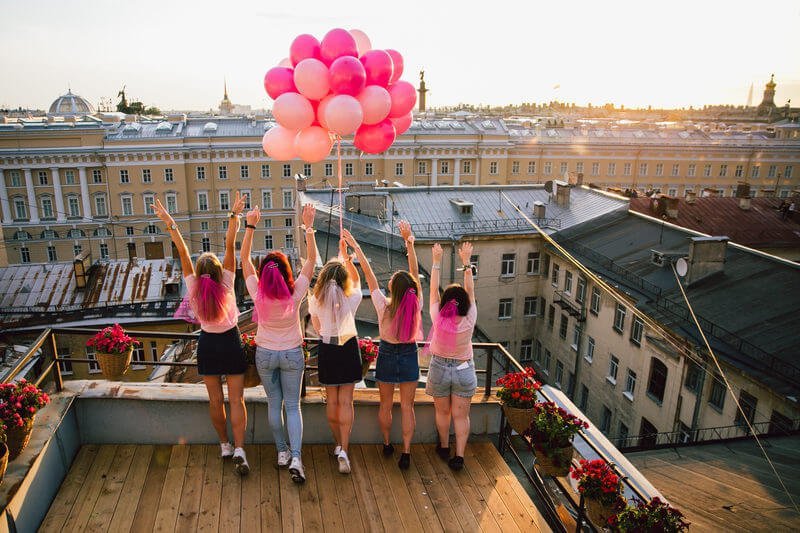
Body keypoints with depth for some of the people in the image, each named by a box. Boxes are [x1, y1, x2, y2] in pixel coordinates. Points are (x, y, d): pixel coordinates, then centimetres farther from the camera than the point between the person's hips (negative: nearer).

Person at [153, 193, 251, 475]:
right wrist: (234, 216, -24)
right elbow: (230, 247, -21)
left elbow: (183, 253, -12)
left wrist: (169, 223, -11)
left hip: (208, 345, 2)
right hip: (231, 343, -2)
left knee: (215, 400, 13)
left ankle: (224, 445, 27)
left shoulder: (193, 289, -13)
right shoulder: (226, 285, -17)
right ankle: (239, 450, -7)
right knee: (236, 400, 2)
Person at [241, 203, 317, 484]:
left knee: (274, 404, 16)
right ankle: (295, 457, -3)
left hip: (265, 355, 1)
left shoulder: (257, 294, -17)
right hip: (292, 355, -1)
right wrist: (308, 226, -16)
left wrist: (250, 226, -12)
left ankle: (282, 451, 27)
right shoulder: (295, 294, -19)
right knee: (293, 406, 7)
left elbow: (244, 258, -9)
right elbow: (312, 258, -13)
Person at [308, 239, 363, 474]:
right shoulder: (351, 299, -13)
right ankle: (344, 449, -6)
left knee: (332, 400, 15)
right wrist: (345, 254, 12)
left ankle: (338, 444, 27)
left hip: (326, 349, 2)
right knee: (346, 401, 3)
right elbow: (356, 279, 9)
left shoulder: (315, 300, -9)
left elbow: (317, 327, 8)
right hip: (348, 349, -1)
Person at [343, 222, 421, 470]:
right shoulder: (416, 305, -18)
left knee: (385, 405, 18)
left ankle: (387, 443, 35)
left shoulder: (384, 306, -22)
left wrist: (356, 247, -13)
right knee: (407, 406, 10)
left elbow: (369, 274, -18)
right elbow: (415, 271, -15)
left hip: (387, 356, -1)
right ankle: (405, 452, 11)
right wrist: (409, 241, -15)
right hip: (409, 356, 1)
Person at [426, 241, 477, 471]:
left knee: (442, 411, 18)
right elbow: (470, 291, -11)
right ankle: (459, 456, 9)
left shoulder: (438, 319, -20)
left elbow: (433, 290, -12)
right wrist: (466, 263, -7)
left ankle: (444, 447, 35)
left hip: (439, 369, 1)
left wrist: (437, 262, -7)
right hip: (464, 370, 0)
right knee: (461, 414, 9)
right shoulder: (469, 321, -20)